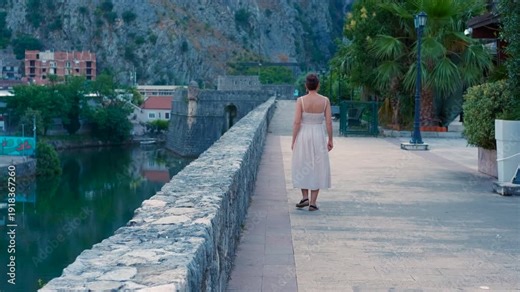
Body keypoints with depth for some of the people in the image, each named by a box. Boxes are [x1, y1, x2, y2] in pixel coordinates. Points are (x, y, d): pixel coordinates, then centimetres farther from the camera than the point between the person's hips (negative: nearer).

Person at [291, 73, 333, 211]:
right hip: (319, 137, 1)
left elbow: (297, 122, -11)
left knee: (302, 167, 16)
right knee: (317, 168, 8)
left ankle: (305, 197, 7)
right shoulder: (325, 100, -3)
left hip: (303, 136, -1)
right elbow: (329, 122, -4)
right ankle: (313, 202, 6)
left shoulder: (301, 100, -8)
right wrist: (330, 140, 7)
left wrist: (293, 141, -2)